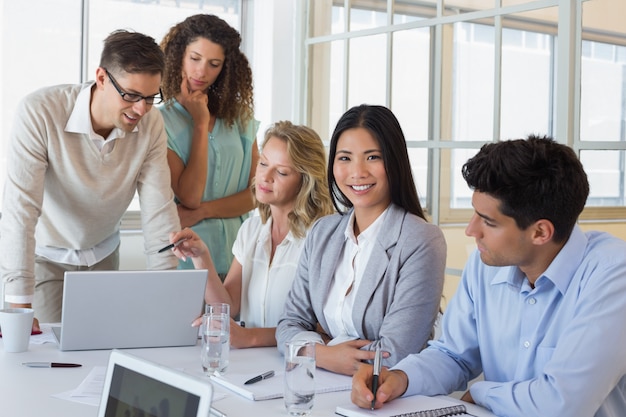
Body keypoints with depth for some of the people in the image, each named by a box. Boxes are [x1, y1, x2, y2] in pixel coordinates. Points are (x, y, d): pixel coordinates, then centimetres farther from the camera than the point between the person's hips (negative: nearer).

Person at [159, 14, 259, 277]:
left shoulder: (240, 116, 4)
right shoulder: (160, 121, -7)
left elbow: (256, 192, 1)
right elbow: (189, 197, -15)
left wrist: (201, 211, -13)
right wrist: (201, 124, -14)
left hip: (239, 253, 3)